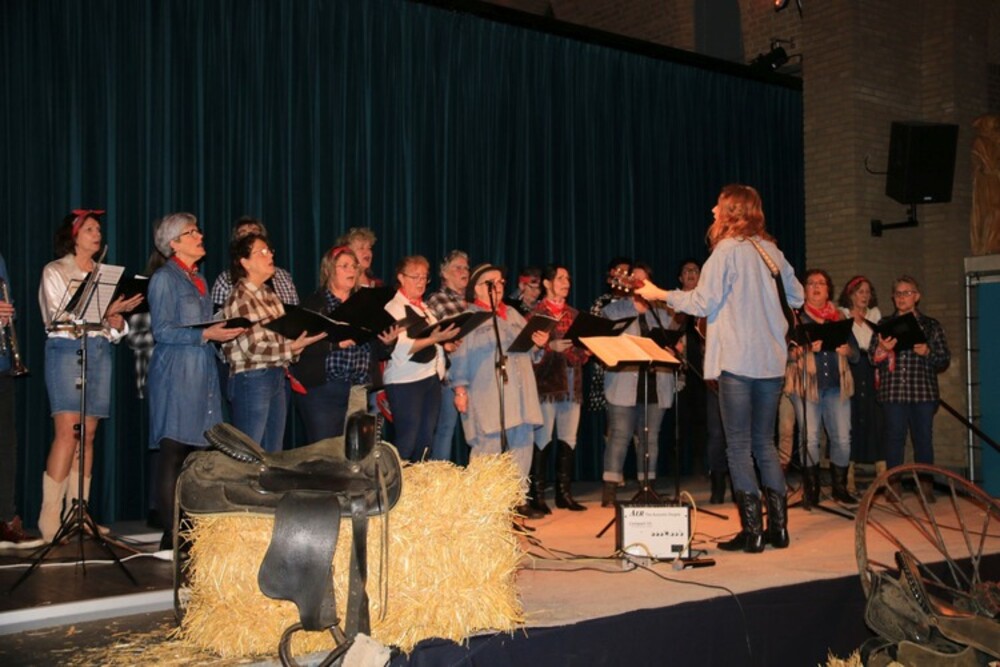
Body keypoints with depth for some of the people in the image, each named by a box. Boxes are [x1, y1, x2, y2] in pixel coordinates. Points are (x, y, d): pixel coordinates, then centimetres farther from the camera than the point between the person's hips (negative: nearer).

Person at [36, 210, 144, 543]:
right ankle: (50, 521, -12)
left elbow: (116, 329, 15)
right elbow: (62, 318, -10)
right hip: (67, 350, -5)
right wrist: (105, 312, -19)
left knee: (88, 435, 3)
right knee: (67, 433, -14)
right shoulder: (55, 271, 4)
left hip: (100, 352, 5)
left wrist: (117, 319, -8)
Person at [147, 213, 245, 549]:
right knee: (173, 453, -6)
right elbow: (162, 330, -12)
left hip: (202, 374, 8)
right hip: (175, 376, -7)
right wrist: (205, 334, -18)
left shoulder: (199, 280, 20)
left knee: (197, 452, 4)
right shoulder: (165, 278, -4)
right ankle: (172, 535, -3)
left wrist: (224, 332, 8)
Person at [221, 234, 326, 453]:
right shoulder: (240, 298, -10)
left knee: (274, 453, 13)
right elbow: (252, 347, -17)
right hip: (252, 380, -8)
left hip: (278, 378, 8)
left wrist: (298, 342, -2)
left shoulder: (269, 295, 14)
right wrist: (292, 347, -15)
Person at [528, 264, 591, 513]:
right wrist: (551, 347, -21)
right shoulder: (536, 313, 0)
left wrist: (585, 350, -4)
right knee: (543, 439, -5)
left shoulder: (573, 314, 17)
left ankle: (564, 493, 14)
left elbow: (583, 346, 17)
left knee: (568, 439, 6)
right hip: (546, 380, -5)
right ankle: (537, 494, 3)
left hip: (572, 382, 6)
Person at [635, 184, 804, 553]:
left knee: (739, 446, -1)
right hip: (771, 360, 7)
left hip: (737, 360, -6)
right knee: (765, 443, 14)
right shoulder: (771, 250, 12)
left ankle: (752, 530, 0)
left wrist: (660, 294, 1)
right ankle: (778, 525, 14)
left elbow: (703, 303, -10)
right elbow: (796, 296, 19)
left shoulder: (728, 249, -8)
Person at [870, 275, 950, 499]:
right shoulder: (884, 325, 13)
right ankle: (893, 485, 7)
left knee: (923, 437, 2)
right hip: (893, 391, 0)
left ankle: (926, 485, 11)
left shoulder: (931, 325, 12)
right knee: (894, 437, -1)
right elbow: (872, 358, 7)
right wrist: (882, 349, -13)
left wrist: (927, 352, -10)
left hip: (923, 391, 0)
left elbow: (945, 359, 9)